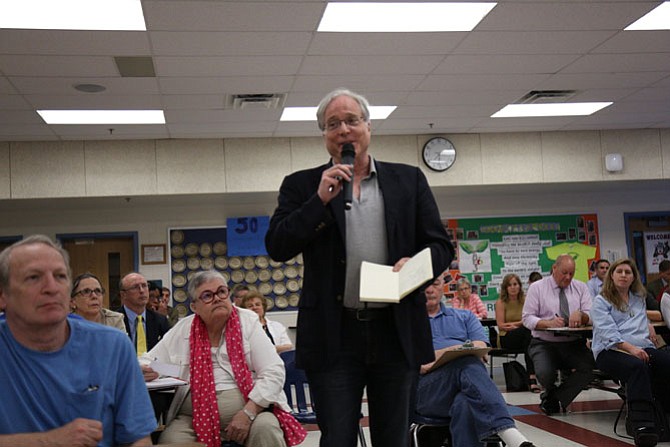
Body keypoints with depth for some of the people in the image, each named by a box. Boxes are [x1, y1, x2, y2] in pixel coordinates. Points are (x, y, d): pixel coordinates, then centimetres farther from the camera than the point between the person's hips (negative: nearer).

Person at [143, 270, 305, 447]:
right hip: (195, 417, 1)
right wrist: (143, 371, -15)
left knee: (266, 429, -31)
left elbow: (274, 372, -5)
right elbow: (149, 363, 11)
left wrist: (248, 412, -16)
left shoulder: (247, 321, 1)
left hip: (250, 407, -1)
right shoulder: (182, 330, 6)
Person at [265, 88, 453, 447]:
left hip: (396, 332, 2)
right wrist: (321, 199, -12)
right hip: (334, 335, -1)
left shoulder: (409, 179, 9)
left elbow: (441, 245, 9)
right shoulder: (302, 185, 6)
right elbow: (277, 248, -3)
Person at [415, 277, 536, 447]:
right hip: (426, 392, -2)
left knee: (464, 405, -39)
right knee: (467, 366, -36)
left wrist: (436, 356, -7)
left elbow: (481, 349, 7)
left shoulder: (464, 317, 28)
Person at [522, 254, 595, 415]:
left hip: (574, 343, 3)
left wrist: (580, 314, -21)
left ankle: (553, 400, -7)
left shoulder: (581, 288, 12)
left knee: (589, 367, -28)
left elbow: (592, 316, 3)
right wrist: (548, 323, -21)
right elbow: (527, 318, -3)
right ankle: (558, 400, 7)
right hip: (544, 343, -3)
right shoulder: (537, 287, 4)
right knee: (545, 373, -32)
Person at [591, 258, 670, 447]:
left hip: (642, 348, 5)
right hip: (610, 351, -5)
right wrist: (630, 348, -19)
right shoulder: (601, 302, 11)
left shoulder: (639, 299, 29)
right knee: (638, 367, -39)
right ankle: (642, 425, -50)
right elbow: (608, 331, -5)